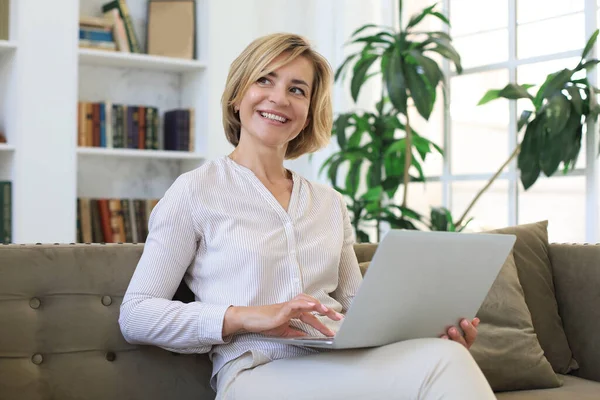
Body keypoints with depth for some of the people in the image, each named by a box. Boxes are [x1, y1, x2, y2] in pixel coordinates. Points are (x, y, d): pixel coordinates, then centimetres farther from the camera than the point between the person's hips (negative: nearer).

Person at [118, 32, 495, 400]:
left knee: (447, 353, -28)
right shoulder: (196, 191, 4)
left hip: (344, 363, 6)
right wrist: (248, 316, -16)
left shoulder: (331, 203, 20)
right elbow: (135, 316, -2)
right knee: (442, 363, -30)